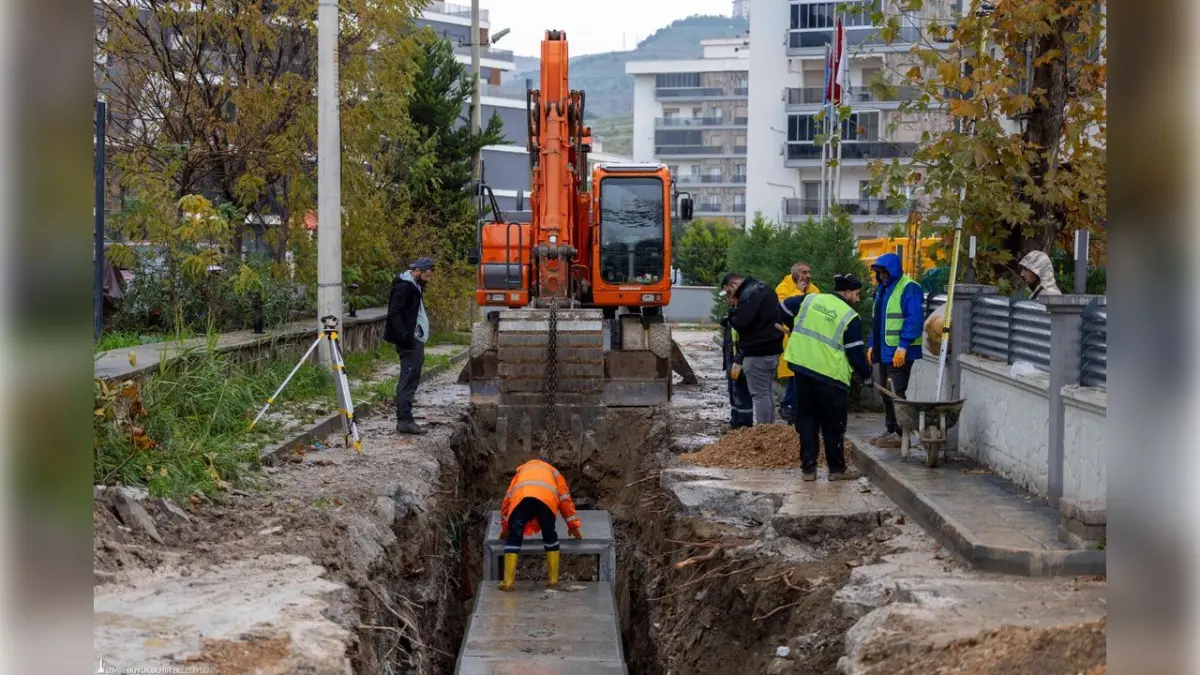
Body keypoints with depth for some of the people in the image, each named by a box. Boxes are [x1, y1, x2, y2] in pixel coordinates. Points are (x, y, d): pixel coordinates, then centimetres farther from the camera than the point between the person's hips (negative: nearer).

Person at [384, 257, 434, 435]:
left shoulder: (414, 286, 17)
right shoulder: (403, 287, -13)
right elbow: (394, 313, -20)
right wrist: (404, 337, -26)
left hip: (416, 339, 10)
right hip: (410, 341, -10)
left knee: (411, 378, 12)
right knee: (408, 379, -11)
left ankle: (405, 419, 17)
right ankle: (404, 421, -11)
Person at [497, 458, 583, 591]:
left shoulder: (521, 470, 44)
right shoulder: (553, 472, 42)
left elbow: (507, 499, 41)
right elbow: (565, 500, 40)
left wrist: (505, 527, 48)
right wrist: (573, 526, 47)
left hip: (520, 498, 0)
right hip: (546, 498, 0)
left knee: (513, 537, 6)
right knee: (550, 535, 20)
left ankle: (508, 582, -1)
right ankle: (553, 578, 21)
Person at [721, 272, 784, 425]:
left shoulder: (750, 294, -18)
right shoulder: (762, 289, 16)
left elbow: (740, 323, -23)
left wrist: (733, 308, -6)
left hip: (758, 352, -10)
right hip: (772, 348, 10)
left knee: (759, 394, -6)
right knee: (767, 391, 17)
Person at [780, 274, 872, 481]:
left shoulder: (810, 299, 7)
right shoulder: (850, 318, -6)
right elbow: (855, 353, -6)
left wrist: (797, 330, 29)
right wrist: (866, 374, 9)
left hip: (801, 367, 5)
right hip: (830, 377, -5)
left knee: (807, 420, 12)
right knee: (833, 425, 8)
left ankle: (808, 468, 11)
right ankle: (837, 469, 14)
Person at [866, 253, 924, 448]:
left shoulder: (908, 288, -13)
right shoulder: (882, 288, 17)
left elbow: (914, 320, -20)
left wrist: (903, 346, -24)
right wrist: (872, 345, 18)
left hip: (899, 353, -10)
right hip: (884, 351, 10)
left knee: (896, 392, -10)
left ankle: (900, 434, -6)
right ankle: (891, 430, 22)